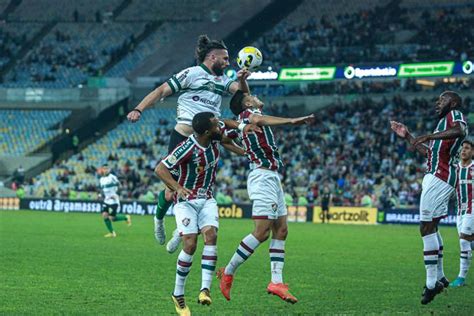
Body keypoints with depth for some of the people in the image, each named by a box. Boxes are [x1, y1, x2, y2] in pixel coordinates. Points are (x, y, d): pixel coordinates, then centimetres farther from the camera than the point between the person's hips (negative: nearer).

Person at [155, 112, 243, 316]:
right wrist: (178, 188, -31)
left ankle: (205, 288, -24)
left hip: (207, 199, 5)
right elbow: (160, 169, -20)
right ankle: (178, 294, 0)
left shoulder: (215, 138, -6)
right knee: (190, 244, -16)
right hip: (186, 200, -5)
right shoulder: (187, 148, -24)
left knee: (211, 236, -18)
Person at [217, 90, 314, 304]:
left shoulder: (243, 120, 19)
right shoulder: (248, 113, -7)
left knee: (281, 230, 5)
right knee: (262, 232, -14)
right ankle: (228, 273, -5)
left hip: (272, 179, 11)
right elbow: (259, 120, -30)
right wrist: (293, 121, -38)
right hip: (263, 177, -11)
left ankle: (276, 282, 1)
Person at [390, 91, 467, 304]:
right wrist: (408, 137, 33)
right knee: (430, 227, 18)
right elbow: (431, 153, 33)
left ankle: (432, 282, -11)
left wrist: (428, 136, -33)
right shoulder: (444, 121, 27)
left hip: (438, 178, -10)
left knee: (426, 227, -11)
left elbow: (459, 130, -29)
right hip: (435, 177, 10)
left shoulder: (454, 115, -3)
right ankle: (439, 277, 26)